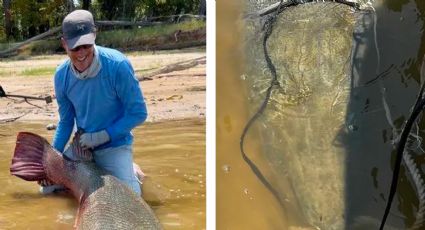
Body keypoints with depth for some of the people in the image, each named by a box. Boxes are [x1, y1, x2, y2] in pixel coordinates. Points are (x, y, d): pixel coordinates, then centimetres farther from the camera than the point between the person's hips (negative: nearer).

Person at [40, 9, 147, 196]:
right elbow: (65, 122, 4)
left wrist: (101, 136, -19)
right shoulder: (61, 75, -9)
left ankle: (132, 173, 14)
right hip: (81, 146, 5)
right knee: (47, 188, 3)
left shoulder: (118, 65, -24)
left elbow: (139, 113, -17)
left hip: (114, 146, -4)